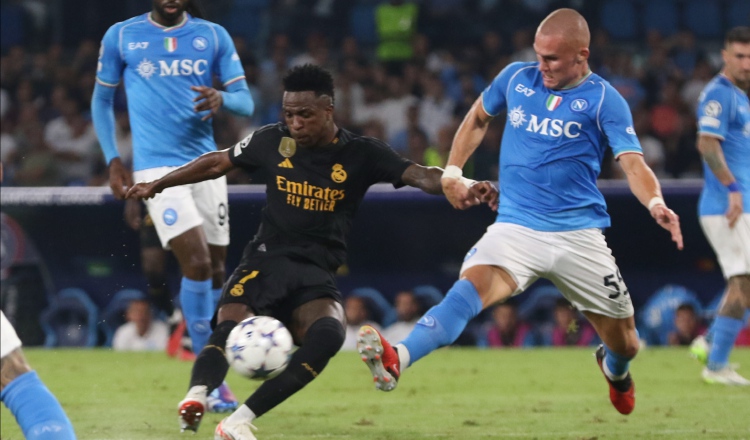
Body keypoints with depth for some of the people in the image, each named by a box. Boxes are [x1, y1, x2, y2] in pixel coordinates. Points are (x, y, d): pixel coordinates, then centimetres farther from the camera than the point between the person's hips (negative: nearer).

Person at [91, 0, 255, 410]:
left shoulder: (213, 36, 6)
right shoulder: (121, 36, 2)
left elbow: (246, 101, 5)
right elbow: (102, 99, 12)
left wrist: (222, 98, -19)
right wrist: (112, 159, 1)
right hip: (156, 167, -4)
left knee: (215, 269, 5)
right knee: (197, 262, -18)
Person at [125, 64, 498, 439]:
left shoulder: (361, 154, -2)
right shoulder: (273, 140, 4)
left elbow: (420, 175, -13)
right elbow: (217, 163, 19)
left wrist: (462, 187, -33)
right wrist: (157, 185, 26)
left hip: (316, 276, -1)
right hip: (264, 263, 1)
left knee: (328, 334, -33)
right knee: (228, 329, -30)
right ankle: (195, 397, -58)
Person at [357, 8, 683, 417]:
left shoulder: (604, 100, -4)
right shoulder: (517, 78, 6)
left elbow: (633, 164, -15)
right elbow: (478, 117, 25)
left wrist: (656, 204, -35)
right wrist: (452, 171, 14)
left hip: (578, 233, 0)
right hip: (516, 226, 0)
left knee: (625, 343, 10)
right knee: (471, 286, -30)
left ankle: (614, 369, 50)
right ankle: (396, 360, -53)